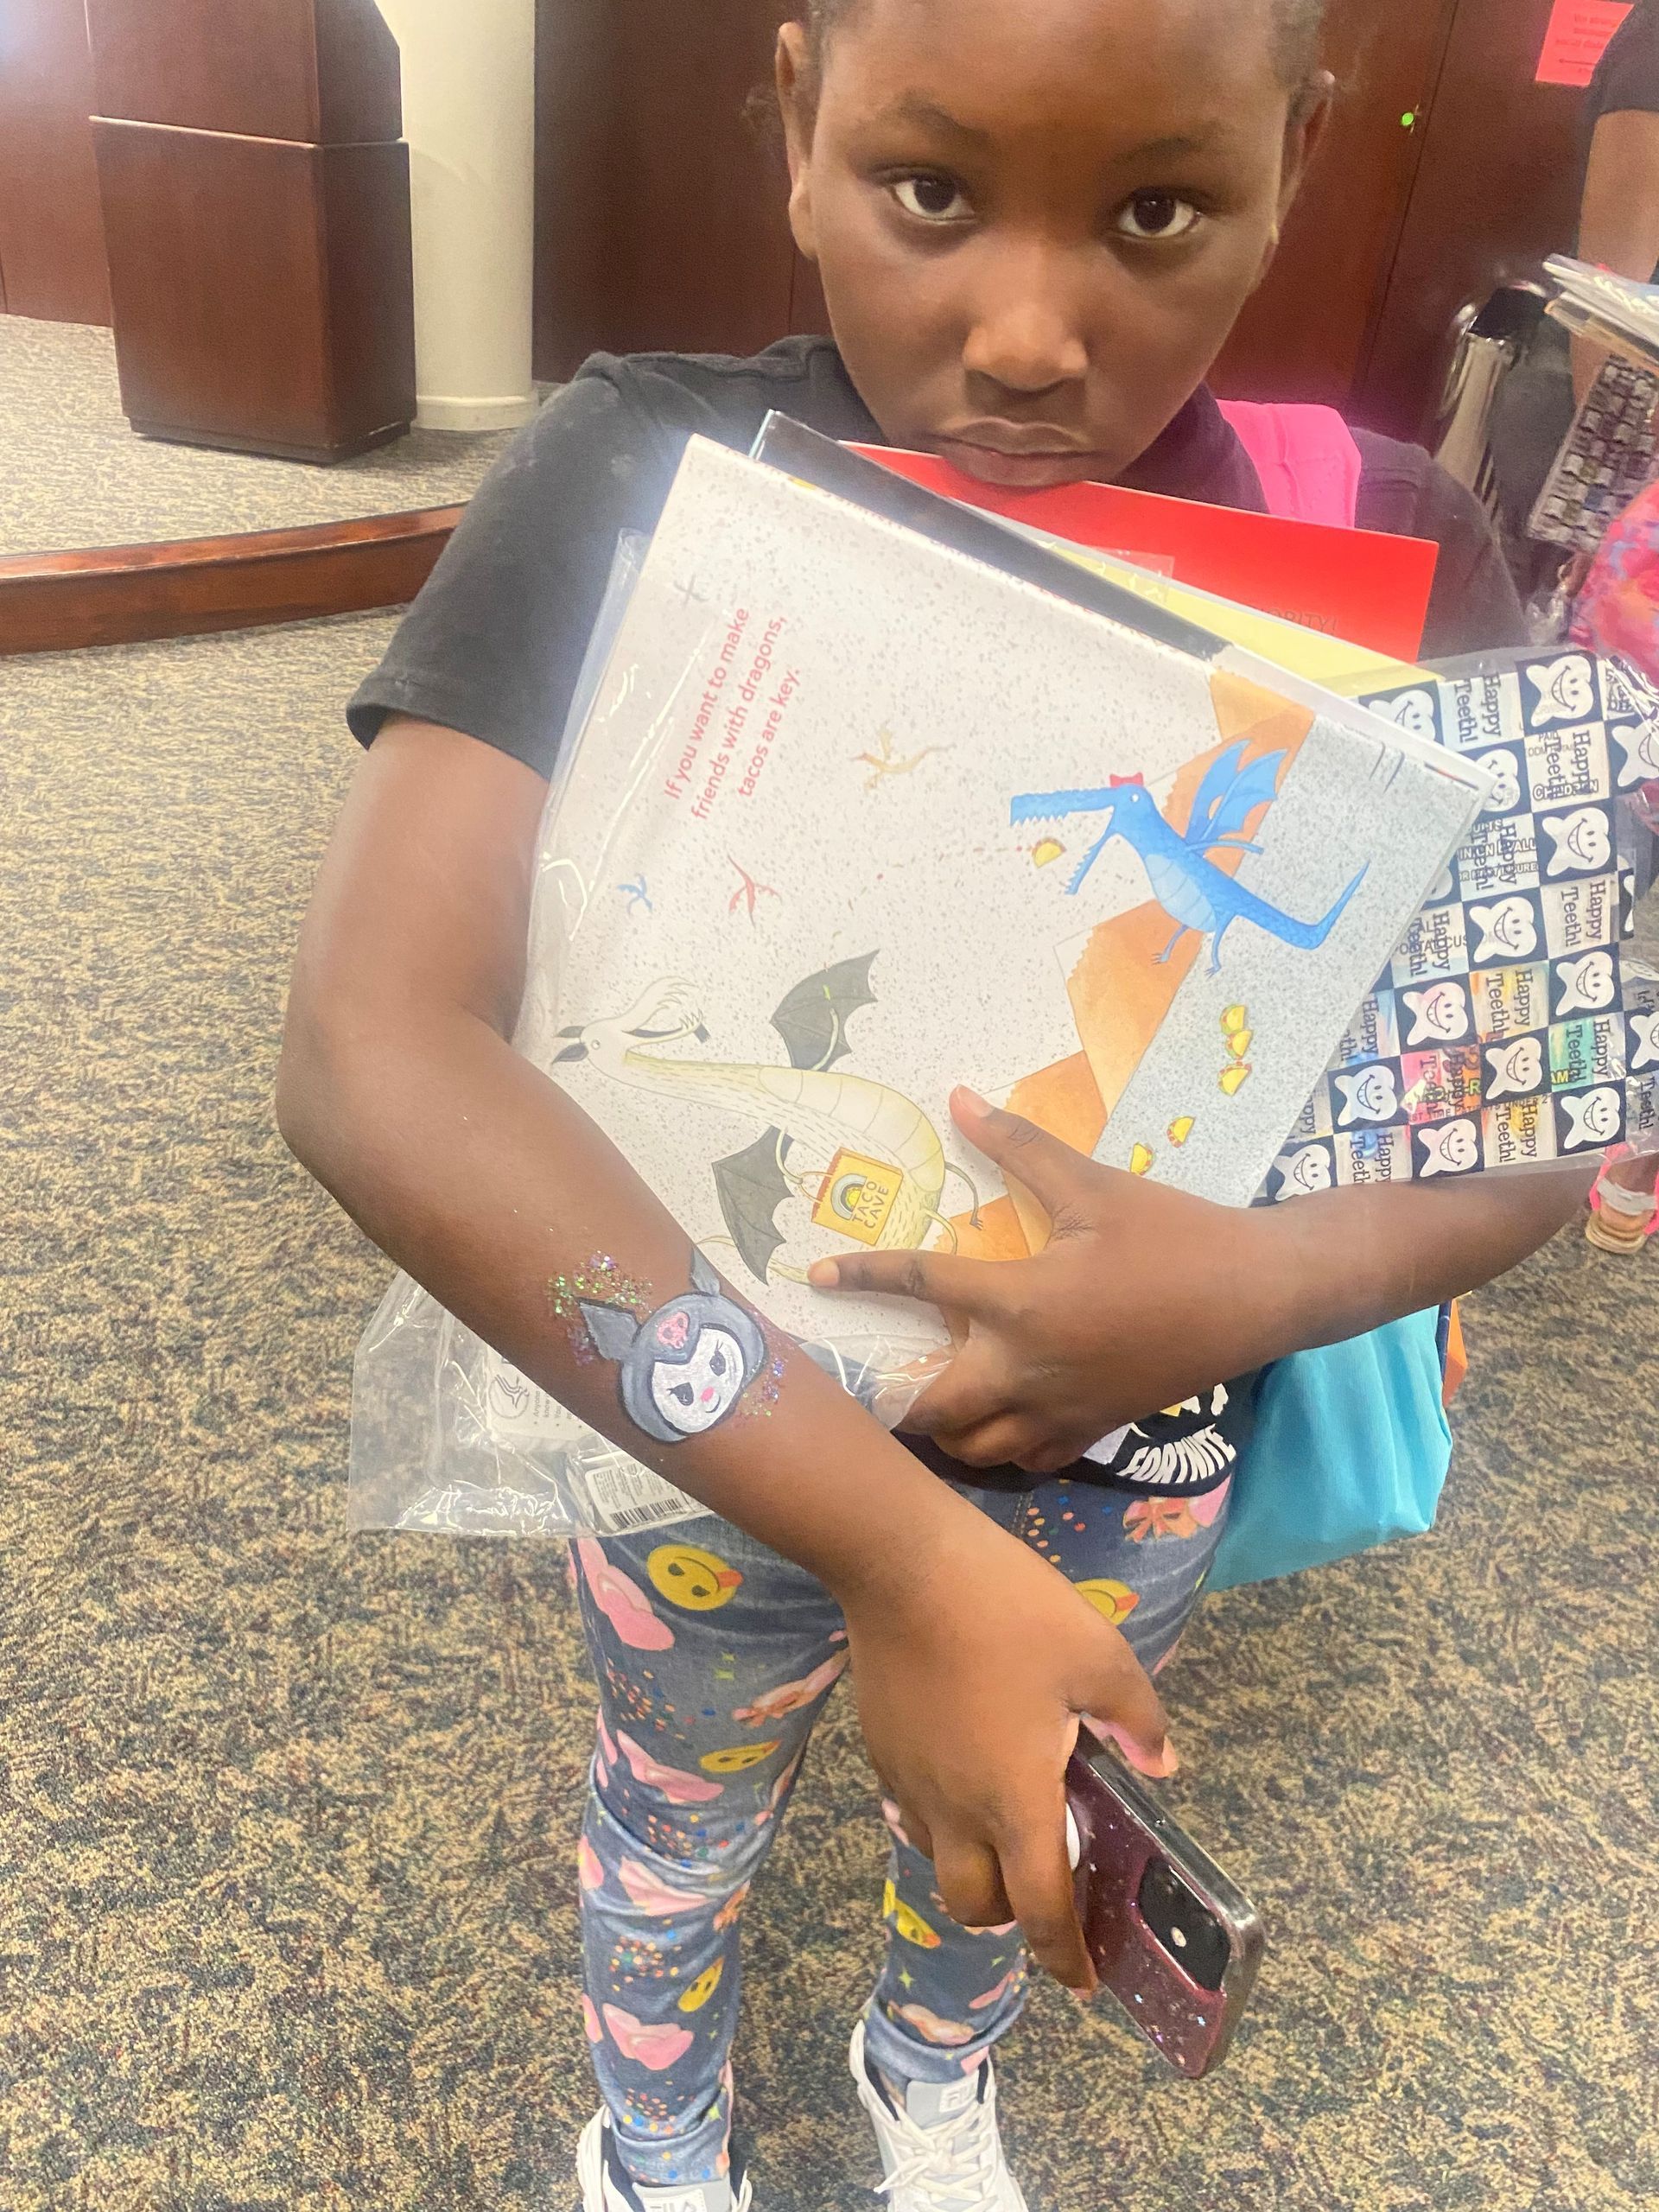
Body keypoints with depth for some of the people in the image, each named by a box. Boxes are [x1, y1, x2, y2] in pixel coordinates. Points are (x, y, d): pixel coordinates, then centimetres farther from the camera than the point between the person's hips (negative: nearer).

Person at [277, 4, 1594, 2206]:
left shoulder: (1390, 546, -15)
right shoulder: (643, 478, -23)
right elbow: (375, 1051, -33)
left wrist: (1267, 1279, -31)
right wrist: (900, 1548, -38)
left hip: (1142, 1477, 3)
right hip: (711, 1440, -2)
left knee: (1006, 1820, 31)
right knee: (680, 1822, 28)